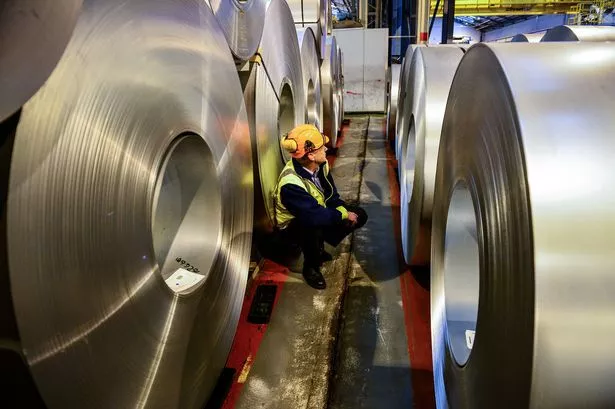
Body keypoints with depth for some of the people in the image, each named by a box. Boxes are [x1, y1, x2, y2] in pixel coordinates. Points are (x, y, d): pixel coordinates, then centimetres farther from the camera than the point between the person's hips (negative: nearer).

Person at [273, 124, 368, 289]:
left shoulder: (320, 164, -14)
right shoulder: (290, 184, -38)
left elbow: (331, 195, -2)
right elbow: (315, 216, -42)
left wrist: (343, 211, -20)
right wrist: (343, 214, -28)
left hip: (317, 211, 8)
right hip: (293, 224, -8)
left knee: (359, 215, -2)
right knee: (313, 229, -41)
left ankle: (318, 248, 13)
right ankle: (310, 267, -9)